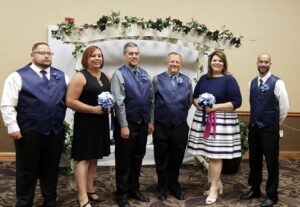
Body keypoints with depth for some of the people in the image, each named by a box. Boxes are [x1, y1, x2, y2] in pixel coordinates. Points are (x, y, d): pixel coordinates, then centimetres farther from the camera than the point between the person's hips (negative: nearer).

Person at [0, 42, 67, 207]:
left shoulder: (61, 76, 11)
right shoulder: (18, 76, -3)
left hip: (56, 132, 4)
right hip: (29, 133, -4)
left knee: (51, 170, 16)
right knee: (27, 172, 9)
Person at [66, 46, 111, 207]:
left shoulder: (105, 77, 11)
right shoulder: (80, 77, -10)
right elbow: (70, 101, -16)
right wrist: (94, 109, -19)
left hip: (101, 121, 7)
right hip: (85, 122, -7)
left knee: (93, 157, 14)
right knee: (83, 158, -3)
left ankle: (90, 190, 26)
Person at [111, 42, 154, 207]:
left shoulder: (145, 74, 8)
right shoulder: (119, 74, -9)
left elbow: (151, 100, 10)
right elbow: (119, 102, -15)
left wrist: (151, 121, 8)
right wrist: (124, 125, -18)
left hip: (143, 123, 6)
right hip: (127, 124, -5)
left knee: (138, 158, 16)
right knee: (124, 160, 7)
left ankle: (134, 189, 32)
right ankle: (122, 193, 21)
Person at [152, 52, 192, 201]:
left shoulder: (187, 81, 6)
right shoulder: (157, 79, -1)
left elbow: (189, 102, 12)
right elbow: (151, 101, 2)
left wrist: (180, 114, 8)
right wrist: (158, 115, 5)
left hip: (180, 126, 2)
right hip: (161, 126, -2)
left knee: (177, 159, 13)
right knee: (162, 159, 10)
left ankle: (174, 186, 32)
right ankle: (162, 188, 27)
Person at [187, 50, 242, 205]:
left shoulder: (229, 80, -6)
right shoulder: (203, 79, 11)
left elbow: (236, 102, -11)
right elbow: (194, 97, 17)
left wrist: (215, 107, -18)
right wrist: (198, 104, -6)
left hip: (222, 121, -5)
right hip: (203, 119, 6)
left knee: (215, 155, -2)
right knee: (210, 153, 11)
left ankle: (214, 188, 10)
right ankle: (217, 183, 27)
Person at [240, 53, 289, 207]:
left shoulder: (277, 83, -11)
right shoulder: (252, 83, 7)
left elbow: (284, 106, -8)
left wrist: (275, 123, 2)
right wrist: (254, 120, 13)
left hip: (269, 128, -5)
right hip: (253, 127, 6)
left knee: (271, 162, 6)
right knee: (254, 160, 15)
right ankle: (255, 190, 31)